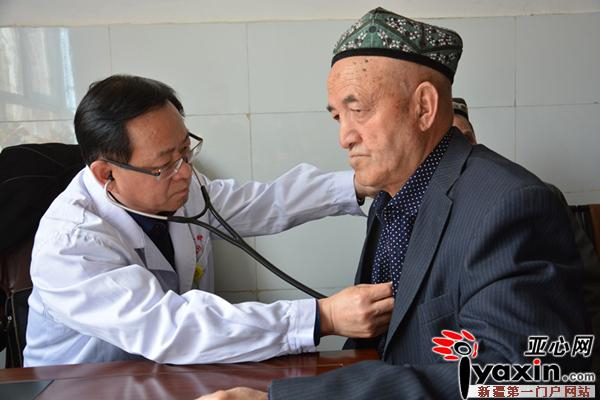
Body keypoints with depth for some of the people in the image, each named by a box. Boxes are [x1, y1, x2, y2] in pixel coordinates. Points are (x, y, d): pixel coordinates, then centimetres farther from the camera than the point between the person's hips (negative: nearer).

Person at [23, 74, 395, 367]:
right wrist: (323, 318, -38)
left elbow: (264, 203, 3)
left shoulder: (180, 184, -5)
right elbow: (166, 328, -34)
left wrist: (358, 184, -11)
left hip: (175, 372, 6)